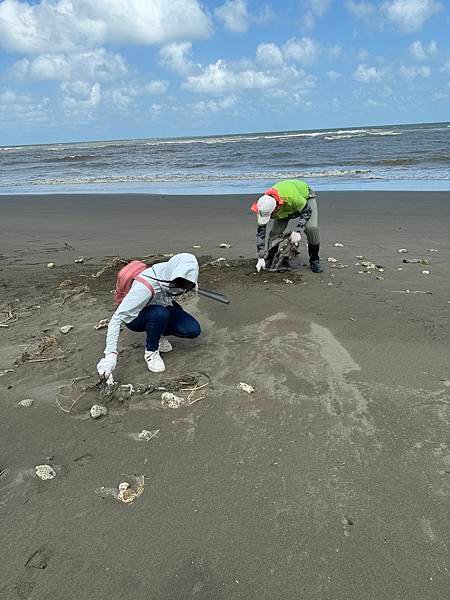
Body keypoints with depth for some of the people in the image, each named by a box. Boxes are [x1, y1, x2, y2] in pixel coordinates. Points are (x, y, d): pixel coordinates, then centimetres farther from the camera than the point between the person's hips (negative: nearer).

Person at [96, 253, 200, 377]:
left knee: (193, 330, -18)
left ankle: (159, 334, 9)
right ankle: (151, 351, -12)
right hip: (135, 318, -5)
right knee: (160, 313, -39)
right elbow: (117, 317, -39)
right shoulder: (145, 286, -39)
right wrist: (111, 354, -45)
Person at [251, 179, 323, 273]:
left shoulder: (292, 197, -46)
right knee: (275, 232, -13)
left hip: (305, 197, -3)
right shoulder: (264, 205, -30)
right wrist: (261, 258, -23)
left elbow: (306, 211, -26)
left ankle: (314, 260, -5)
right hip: (284, 208, 4)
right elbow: (260, 231, -21)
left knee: (311, 228, -24)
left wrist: (297, 231, -36)